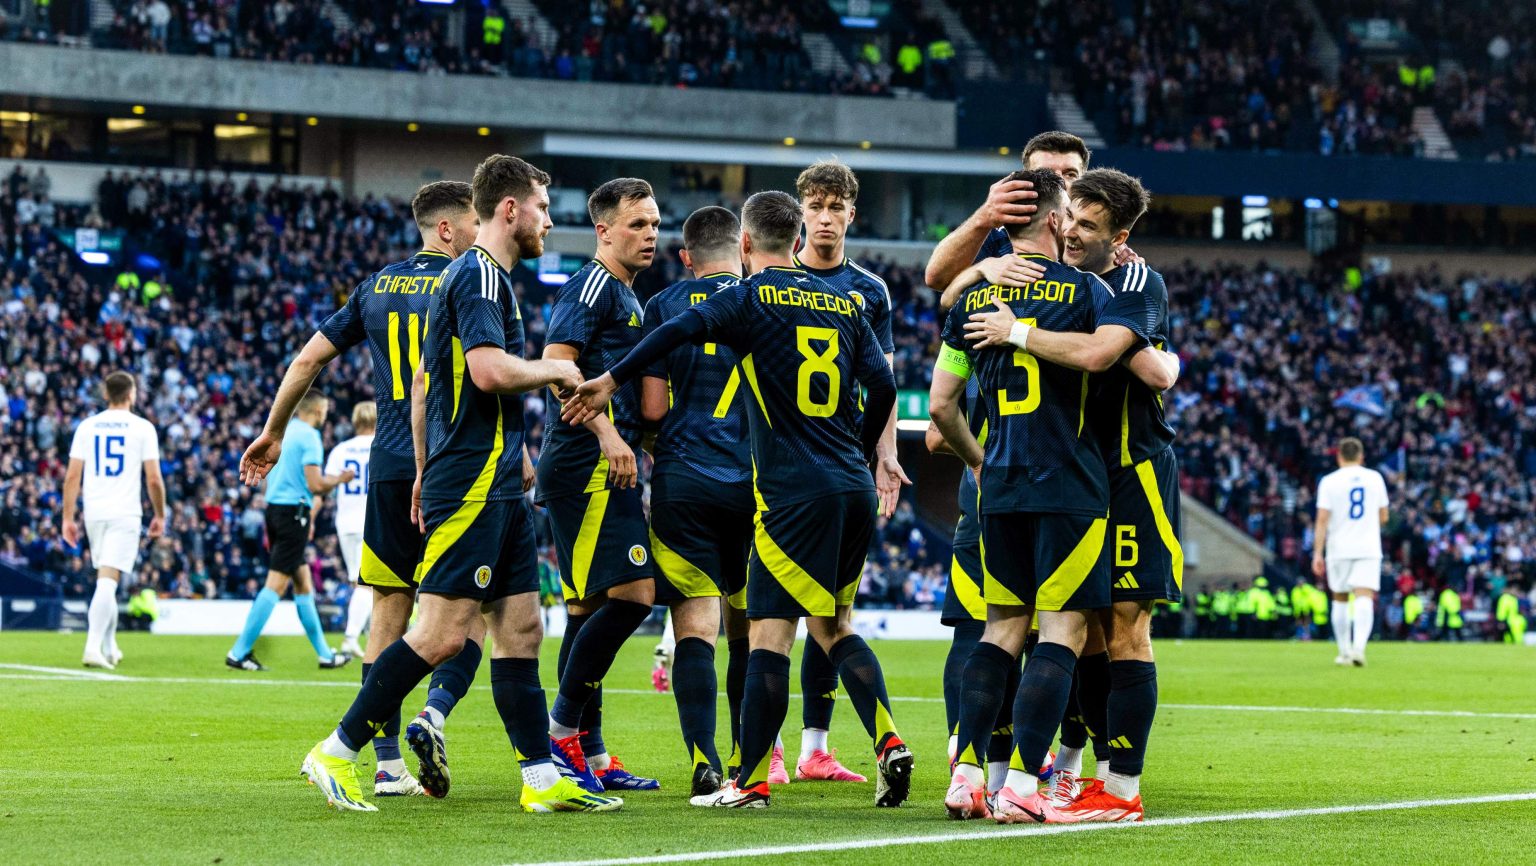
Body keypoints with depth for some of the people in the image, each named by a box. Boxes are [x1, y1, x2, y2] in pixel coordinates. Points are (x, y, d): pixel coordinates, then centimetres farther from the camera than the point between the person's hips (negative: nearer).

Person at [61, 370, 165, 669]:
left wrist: (68, 518, 7)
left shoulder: (86, 427, 6)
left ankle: (109, 647, 24)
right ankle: (93, 647, -22)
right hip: (125, 513, -4)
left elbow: (72, 476, 3)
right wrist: (160, 515, 9)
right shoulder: (142, 428, -2)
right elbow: (153, 479, -4)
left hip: (94, 512, 4)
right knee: (108, 581, -9)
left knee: (106, 580, 19)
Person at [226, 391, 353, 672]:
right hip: (294, 512, -9)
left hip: (274, 509, 9)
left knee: (304, 583, 15)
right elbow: (316, 485, -18)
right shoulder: (309, 437, -11)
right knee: (276, 585, -9)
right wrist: (339, 480, 2)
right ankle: (239, 653, -13)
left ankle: (324, 654, 21)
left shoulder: (284, 432, 14)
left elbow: (269, 477, 21)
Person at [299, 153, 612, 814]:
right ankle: (337, 753, -5)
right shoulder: (480, 275, -11)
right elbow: (490, 369, -24)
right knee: (443, 632, -11)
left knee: (521, 629, 7)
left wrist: (424, 470, 27)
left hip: (498, 487, 11)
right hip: (475, 483, -11)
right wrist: (555, 371, -7)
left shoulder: (473, 276, 21)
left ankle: (542, 780, 6)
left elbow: (422, 381, 25)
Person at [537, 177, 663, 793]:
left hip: (602, 470, 10)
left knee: (591, 608, 10)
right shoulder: (593, 285, -8)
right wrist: (607, 433, -24)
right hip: (589, 466, -10)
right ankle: (562, 731, -12)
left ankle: (590, 755, 12)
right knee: (632, 593, -16)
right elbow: (556, 364, -18)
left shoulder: (626, 296, 23)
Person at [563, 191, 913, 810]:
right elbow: (883, 385, 10)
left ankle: (751, 781, -4)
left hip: (793, 492, -6)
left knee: (770, 631, -4)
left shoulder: (752, 298, -2)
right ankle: (888, 743, 4)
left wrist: (611, 381, -15)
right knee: (834, 625, 19)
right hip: (854, 490, 6)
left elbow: (682, 329, -19)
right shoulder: (840, 304, 14)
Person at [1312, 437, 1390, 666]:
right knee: (1364, 598, -10)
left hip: (1338, 550, 0)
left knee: (1340, 600, 14)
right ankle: (1359, 647, -30)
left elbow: (1322, 520, -8)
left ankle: (1344, 652, 19)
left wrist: (1317, 553, -7)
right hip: (1368, 549, 0)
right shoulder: (1375, 478, 5)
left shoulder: (1329, 481, -2)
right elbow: (1383, 517, 13)